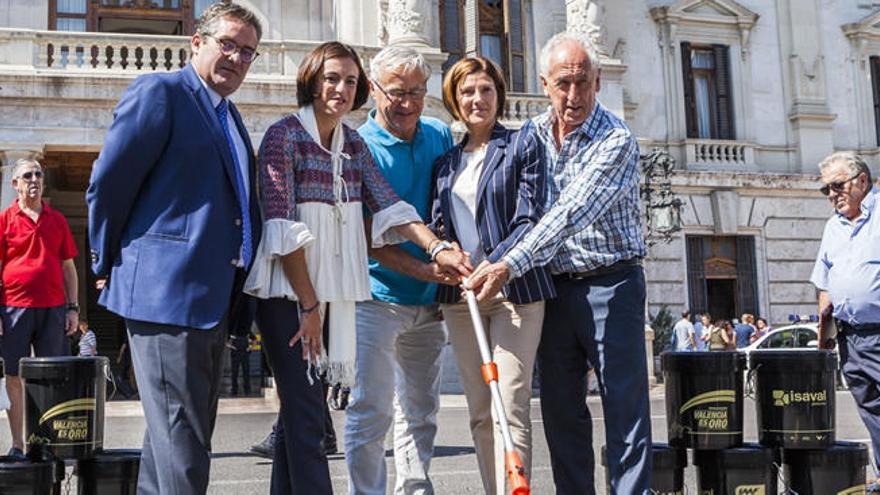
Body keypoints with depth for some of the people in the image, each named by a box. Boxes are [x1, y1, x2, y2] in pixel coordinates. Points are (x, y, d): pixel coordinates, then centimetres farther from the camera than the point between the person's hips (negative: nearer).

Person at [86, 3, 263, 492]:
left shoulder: (230, 116, 19)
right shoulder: (160, 92, -8)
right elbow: (107, 183, -9)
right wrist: (110, 264, -1)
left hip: (212, 300, 9)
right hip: (166, 292, -9)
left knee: (180, 438, 16)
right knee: (182, 448, -7)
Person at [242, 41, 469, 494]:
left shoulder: (353, 145, 10)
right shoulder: (284, 136, -10)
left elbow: (388, 205, 0)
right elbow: (281, 227, -15)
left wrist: (437, 248, -15)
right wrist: (308, 305, -16)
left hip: (331, 291, 6)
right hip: (287, 291, -6)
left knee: (298, 404, 12)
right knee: (307, 411, -7)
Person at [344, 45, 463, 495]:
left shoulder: (441, 136, 7)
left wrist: (444, 248, -2)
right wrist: (424, 270, -22)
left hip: (429, 303, 5)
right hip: (377, 296, -5)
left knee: (421, 413, 14)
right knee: (371, 411, -4)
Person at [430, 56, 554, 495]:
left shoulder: (522, 143, 4)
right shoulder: (445, 162, 18)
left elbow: (529, 218, -5)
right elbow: (437, 227, 18)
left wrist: (494, 267, -19)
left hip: (514, 289, -5)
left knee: (510, 406, -11)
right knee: (479, 412, 7)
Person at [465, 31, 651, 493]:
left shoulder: (616, 140, -12)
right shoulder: (531, 135, 7)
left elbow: (573, 212, -23)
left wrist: (509, 266, -31)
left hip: (610, 285, -5)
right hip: (552, 287, 5)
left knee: (625, 407, -4)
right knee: (560, 411, 8)